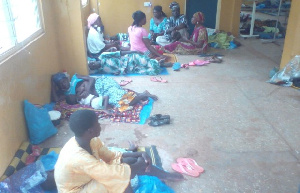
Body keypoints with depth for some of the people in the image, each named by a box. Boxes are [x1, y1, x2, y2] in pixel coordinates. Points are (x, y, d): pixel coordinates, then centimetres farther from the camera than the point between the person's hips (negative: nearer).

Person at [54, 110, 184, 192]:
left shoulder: (91, 140, -12)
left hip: (88, 177, 8)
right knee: (121, 177, -29)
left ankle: (165, 175, 11)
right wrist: (139, 164, -21)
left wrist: (140, 154, -13)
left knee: (130, 161, -4)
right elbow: (116, 173, -37)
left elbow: (111, 156, -2)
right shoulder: (79, 158, -39)